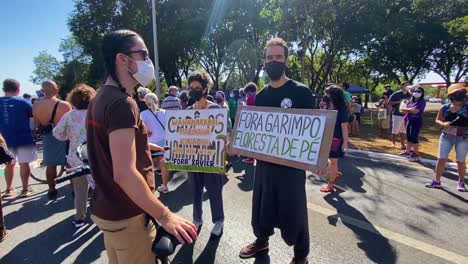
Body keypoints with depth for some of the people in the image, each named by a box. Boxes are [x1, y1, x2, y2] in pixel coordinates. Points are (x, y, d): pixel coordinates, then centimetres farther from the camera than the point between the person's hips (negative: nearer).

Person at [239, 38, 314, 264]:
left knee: (293, 211, 8)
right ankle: (261, 240, 45)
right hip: (264, 162, 5)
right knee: (261, 206, 18)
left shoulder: (301, 91, -8)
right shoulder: (260, 96, 7)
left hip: (292, 164, -4)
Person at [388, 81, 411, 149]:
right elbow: (389, 102, -7)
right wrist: (399, 102, -16)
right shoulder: (396, 94, -6)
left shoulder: (409, 95, 9)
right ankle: (393, 143, 12)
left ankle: (402, 144, 19)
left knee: (403, 131, 10)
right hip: (397, 115, -5)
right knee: (395, 131, 0)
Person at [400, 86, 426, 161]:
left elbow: (415, 111, -20)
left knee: (414, 137, -7)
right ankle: (408, 151, 23)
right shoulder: (411, 101, 12)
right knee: (409, 137, 13)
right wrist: (410, 109, -9)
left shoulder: (422, 101, -10)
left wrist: (406, 109, -6)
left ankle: (416, 154, 2)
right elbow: (402, 109, 11)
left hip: (416, 121, -7)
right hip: (409, 120, 7)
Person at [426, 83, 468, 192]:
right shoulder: (445, 108, -1)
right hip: (446, 137, 1)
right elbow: (437, 120, 8)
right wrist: (443, 124, -11)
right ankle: (437, 181, 14)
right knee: (441, 159, 2)